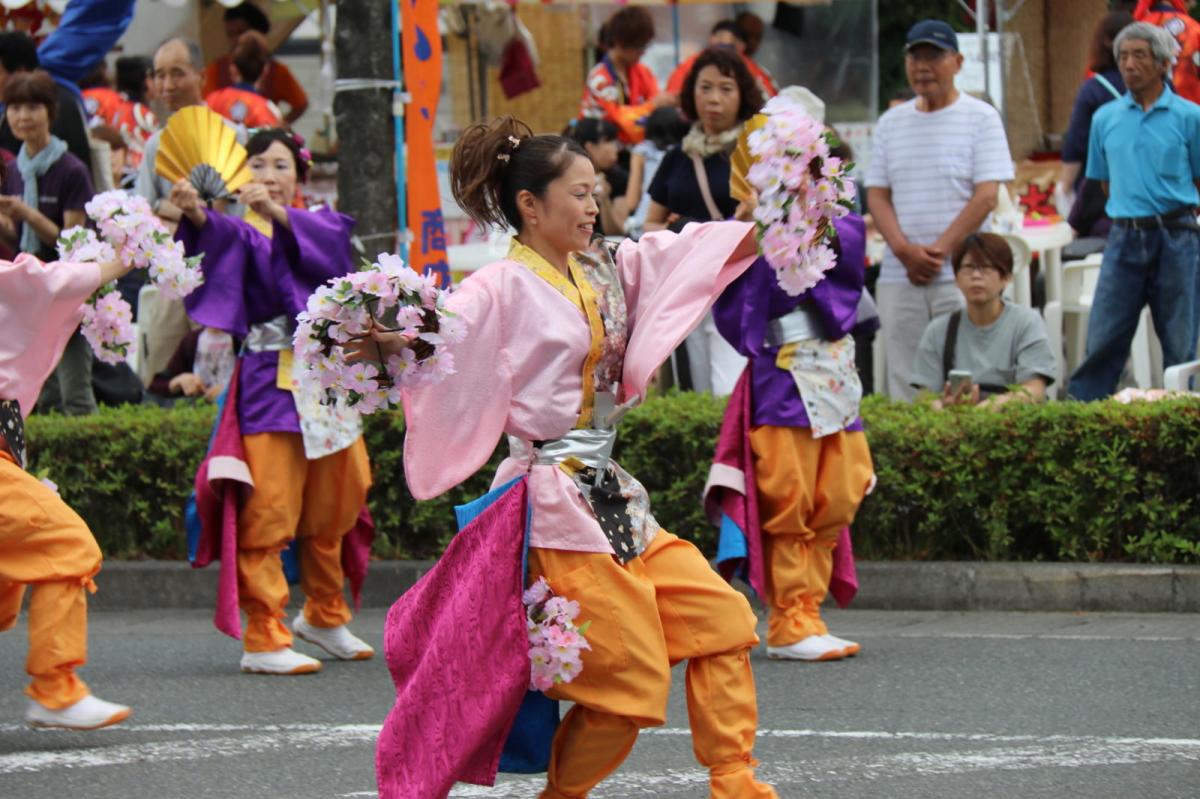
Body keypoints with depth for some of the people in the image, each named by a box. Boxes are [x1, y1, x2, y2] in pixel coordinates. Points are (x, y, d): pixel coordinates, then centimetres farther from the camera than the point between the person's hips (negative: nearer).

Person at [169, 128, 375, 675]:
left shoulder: (317, 222, 11)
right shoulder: (244, 231, 1)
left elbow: (331, 239, -13)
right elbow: (219, 236, -22)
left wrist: (276, 213, -31)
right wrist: (195, 213, -45)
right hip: (269, 382, -5)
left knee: (334, 507, 15)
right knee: (268, 512, -11)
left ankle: (325, 616, 34)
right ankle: (263, 640, -9)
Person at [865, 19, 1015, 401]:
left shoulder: (981, 118, 2)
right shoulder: (891, 123, 15)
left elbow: (986, 197, -6)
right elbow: (877, 195, 10)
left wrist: (939, 251, -12)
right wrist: (905, 251, -7)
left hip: (960, 275, -4)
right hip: (898, 278, 4)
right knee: (903, 384, 2)